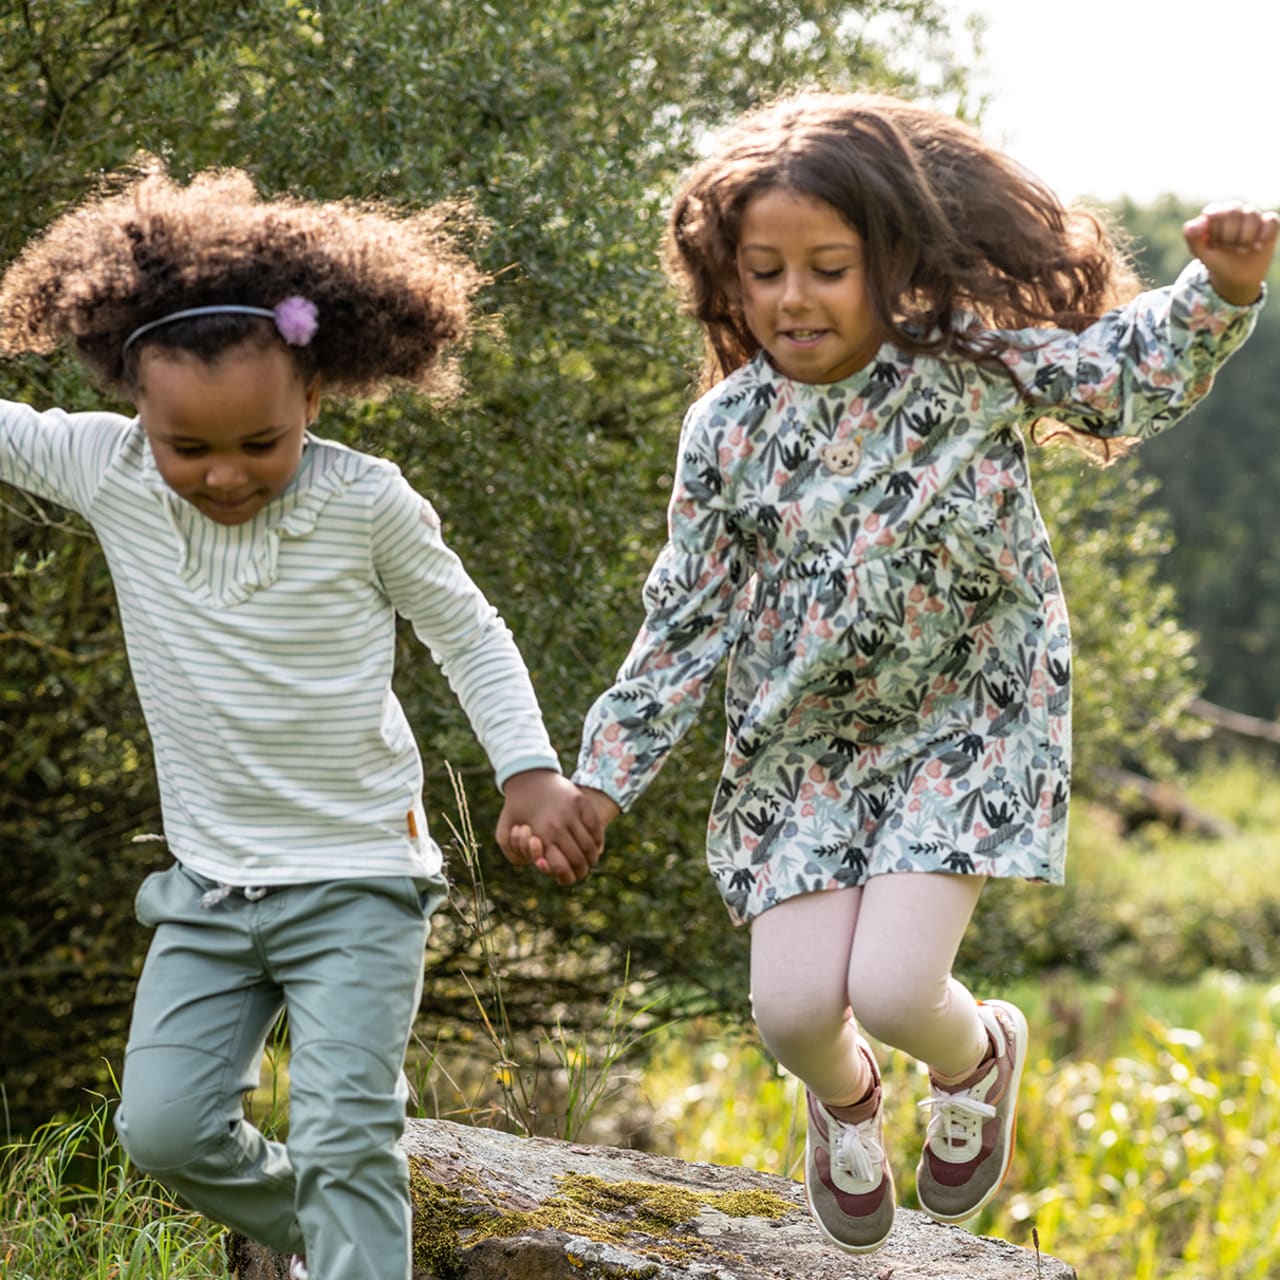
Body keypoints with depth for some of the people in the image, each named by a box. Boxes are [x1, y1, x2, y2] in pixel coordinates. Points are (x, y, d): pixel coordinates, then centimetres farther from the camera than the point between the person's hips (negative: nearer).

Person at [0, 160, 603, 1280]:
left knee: (344, 1139, -10)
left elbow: (466, 632, -1)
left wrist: (529, 768, -10)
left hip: (357, 880, -4)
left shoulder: (366, 504, -15)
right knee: (166, 1126, 5)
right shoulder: (106, 471, -10)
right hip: (209, 881, 4)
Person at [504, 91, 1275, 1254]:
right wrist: (601, 779, -1)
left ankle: (978, 1057, 24)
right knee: (795, 1006, -8)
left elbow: (1138, 370, -2)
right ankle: (845, 1101, 33)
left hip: (966, 725, -2)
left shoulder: (971, 363, -13)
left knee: (892, 989, -16)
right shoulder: (730, 430, -9)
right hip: (806, 746, 2)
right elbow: (687, 623, -1)